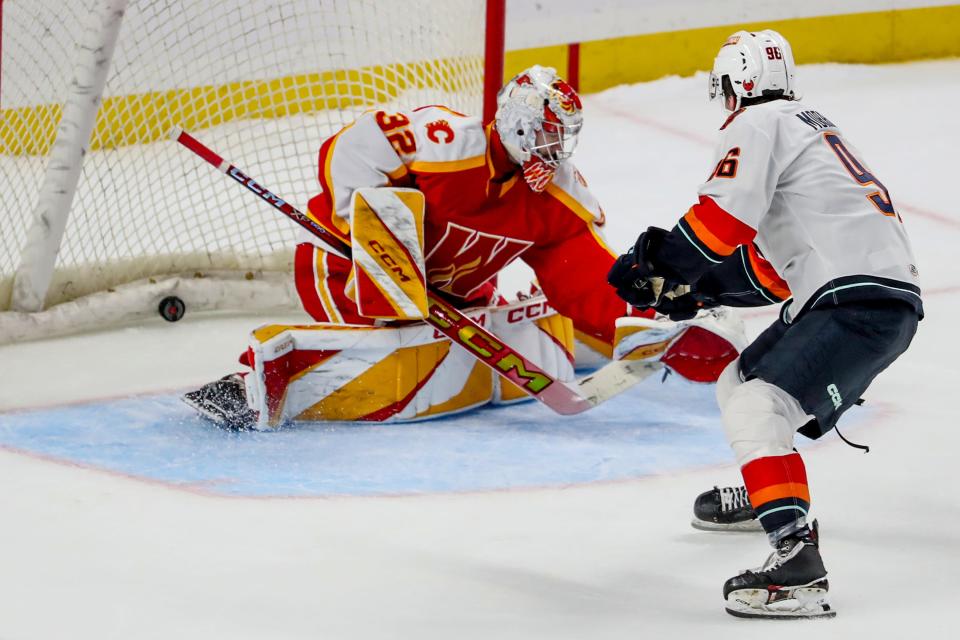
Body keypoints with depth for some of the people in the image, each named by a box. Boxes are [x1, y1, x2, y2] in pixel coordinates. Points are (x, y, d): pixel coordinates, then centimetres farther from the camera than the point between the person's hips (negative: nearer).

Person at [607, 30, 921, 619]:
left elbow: (724, 219, -17)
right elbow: (777, 270, 27)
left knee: (755, 410, -23)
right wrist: (697, 290, 22)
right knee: (739, 386, 28)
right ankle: (766, 496, 52)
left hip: (861, 303, -10)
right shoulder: (810, 126, 27)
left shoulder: (757, 124, -3)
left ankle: (799, 568, -36)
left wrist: (654, 262, -4)